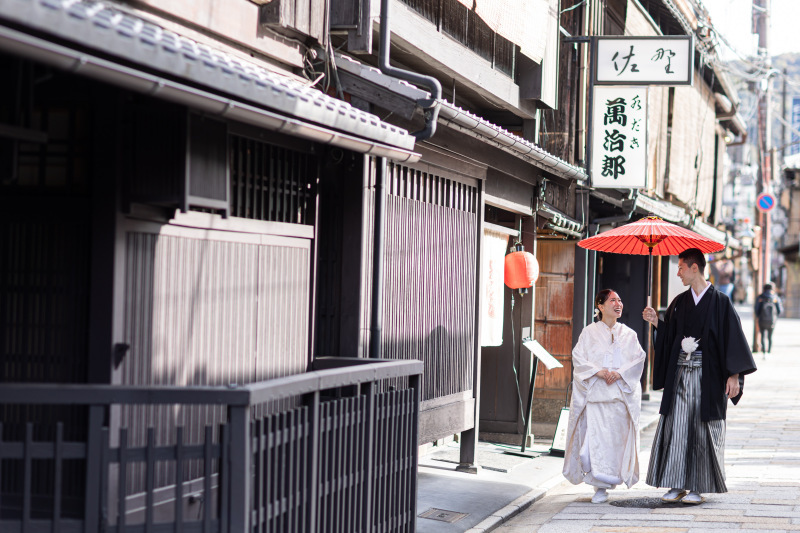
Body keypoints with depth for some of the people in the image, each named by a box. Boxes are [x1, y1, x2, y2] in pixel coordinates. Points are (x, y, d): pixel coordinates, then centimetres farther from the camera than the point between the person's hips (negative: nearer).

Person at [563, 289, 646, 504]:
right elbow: (578, 358, 0)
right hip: (595, 393, -2)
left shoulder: (628, 334, 14)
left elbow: (638, 359, 4)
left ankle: (610, 478, 10)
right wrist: (598, 371, -15)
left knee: (617, 437, -3)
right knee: (595, 436, -11)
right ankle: (600, 486, -5)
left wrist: (620, 373, -12)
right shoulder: (589, 332, 8)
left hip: (621, 393, 2)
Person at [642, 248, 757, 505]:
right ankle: (677, 485, 6)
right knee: (676, 428, 1)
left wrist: (734, 375, -13)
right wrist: (656, 322, -1)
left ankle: (698, 487, 7)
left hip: (707, 375, -5)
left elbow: (733, 338, -7)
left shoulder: (720, 302, -4)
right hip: (680, 375, 5)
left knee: (703, 431, 0)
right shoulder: (679, 302, 11)